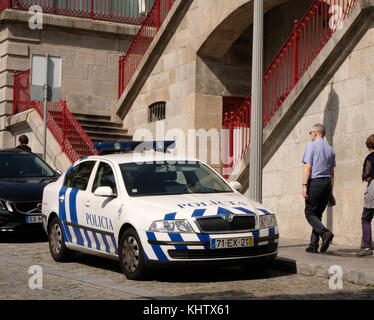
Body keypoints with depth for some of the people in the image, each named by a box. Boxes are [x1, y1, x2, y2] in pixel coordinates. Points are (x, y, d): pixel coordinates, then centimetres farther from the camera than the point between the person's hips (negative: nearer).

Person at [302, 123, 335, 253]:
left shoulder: (311, 146, -3)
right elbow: (332, 172, 16)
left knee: (310, 213, -2)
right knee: (318, 214, 9)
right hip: (327, 182, 6)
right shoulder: (330, 149, 15)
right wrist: (331, 190, 18)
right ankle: (313, 245, 6)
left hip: (315, 181, -6)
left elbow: (308, 166, -11)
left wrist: (304, 186, -13)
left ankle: (325, 233, -24)